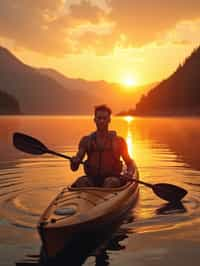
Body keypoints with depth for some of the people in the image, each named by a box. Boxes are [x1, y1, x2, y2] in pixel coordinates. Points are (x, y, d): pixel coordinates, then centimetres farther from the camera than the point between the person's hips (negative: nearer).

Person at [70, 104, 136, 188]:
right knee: (82, 181, -31)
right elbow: (74, 168, 6)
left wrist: (129, 173, -9)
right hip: (92, 179, 1)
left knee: (110, 182, -35)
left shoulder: (118, 141, 8)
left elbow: (130, 163, 14)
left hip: (113, 178, -1)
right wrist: (74, 162, -19)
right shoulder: (86, 140, 11)